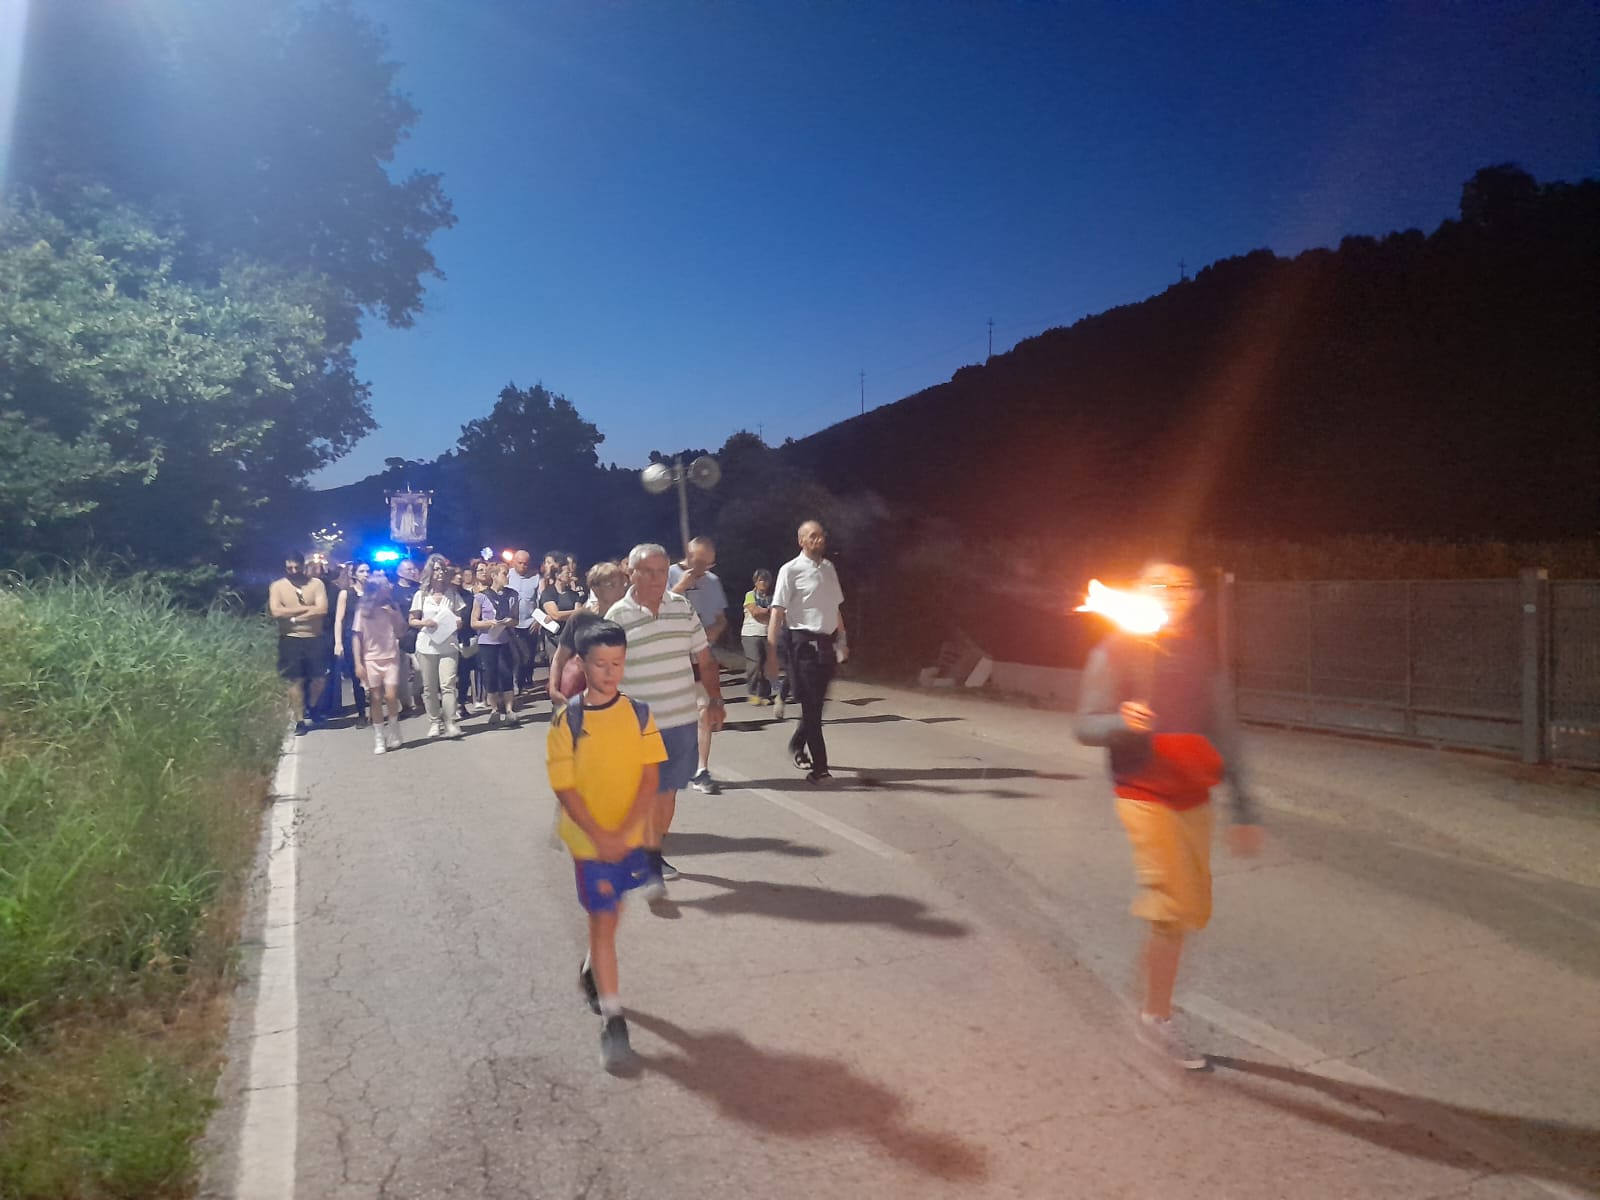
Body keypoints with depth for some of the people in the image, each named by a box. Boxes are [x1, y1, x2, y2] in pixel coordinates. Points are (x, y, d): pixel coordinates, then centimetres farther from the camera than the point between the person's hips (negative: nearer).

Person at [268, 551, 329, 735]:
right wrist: (305, 608, -12)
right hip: (290, 640, -1)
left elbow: (322, 610, -12)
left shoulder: (316, 583, 0)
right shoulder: (277, 586, 0)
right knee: (295, 680, 3)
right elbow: (276, 612, -14)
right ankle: (300, 720, 13)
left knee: (320, 678, 4)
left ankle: (311, 708, 32)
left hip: (314, 638, 1)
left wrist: (293, 616, -13)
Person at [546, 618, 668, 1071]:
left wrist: (624, 833, -15)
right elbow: (565, 788, -11)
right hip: (589, 839, -3)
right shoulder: (566, 720, -11)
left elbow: (650, 780, -6)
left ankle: (592, 970, 47)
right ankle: (612, 1017, 7)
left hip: (630, 836, 3)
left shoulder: (638, 715, -5)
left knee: (609, 914, 19)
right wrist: (600, 836, -18)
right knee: (603, 920, -1)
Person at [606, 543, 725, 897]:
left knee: (669, 790, 16)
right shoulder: (617, 617, -10)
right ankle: (652, 867, 9)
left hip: (684, 719, 4)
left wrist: (715, 700, 4)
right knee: (649, 793, 0)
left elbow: (704, 658, 10)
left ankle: (656, 851, 33)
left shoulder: (683, 608, 3)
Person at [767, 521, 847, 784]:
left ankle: (797, 745, 36)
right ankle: (819, 768, 1)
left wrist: (842, 641, 18)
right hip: (804, 643, -6)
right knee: (812, 706, -4)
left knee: (817, 703, 13)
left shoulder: (829, 568, 12)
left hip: (827, 643, 6)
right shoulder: (791, 570, -8)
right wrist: (772, 653, -17)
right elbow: (777, 613, -12)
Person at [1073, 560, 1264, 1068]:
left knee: (1192, 909, 10)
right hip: (1145, 797, -6)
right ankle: (1155, 1017, 7)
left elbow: (1223, 731, 13)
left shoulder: (1203, 651, 9)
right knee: (1173, 910, -11)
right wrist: (1122, 722, -30)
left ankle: (1154, 1009, 26)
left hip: (1194, 798, 6)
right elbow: (1085, 726, -8)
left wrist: (1243, 806, 12)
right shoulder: (1117, 652, -6)